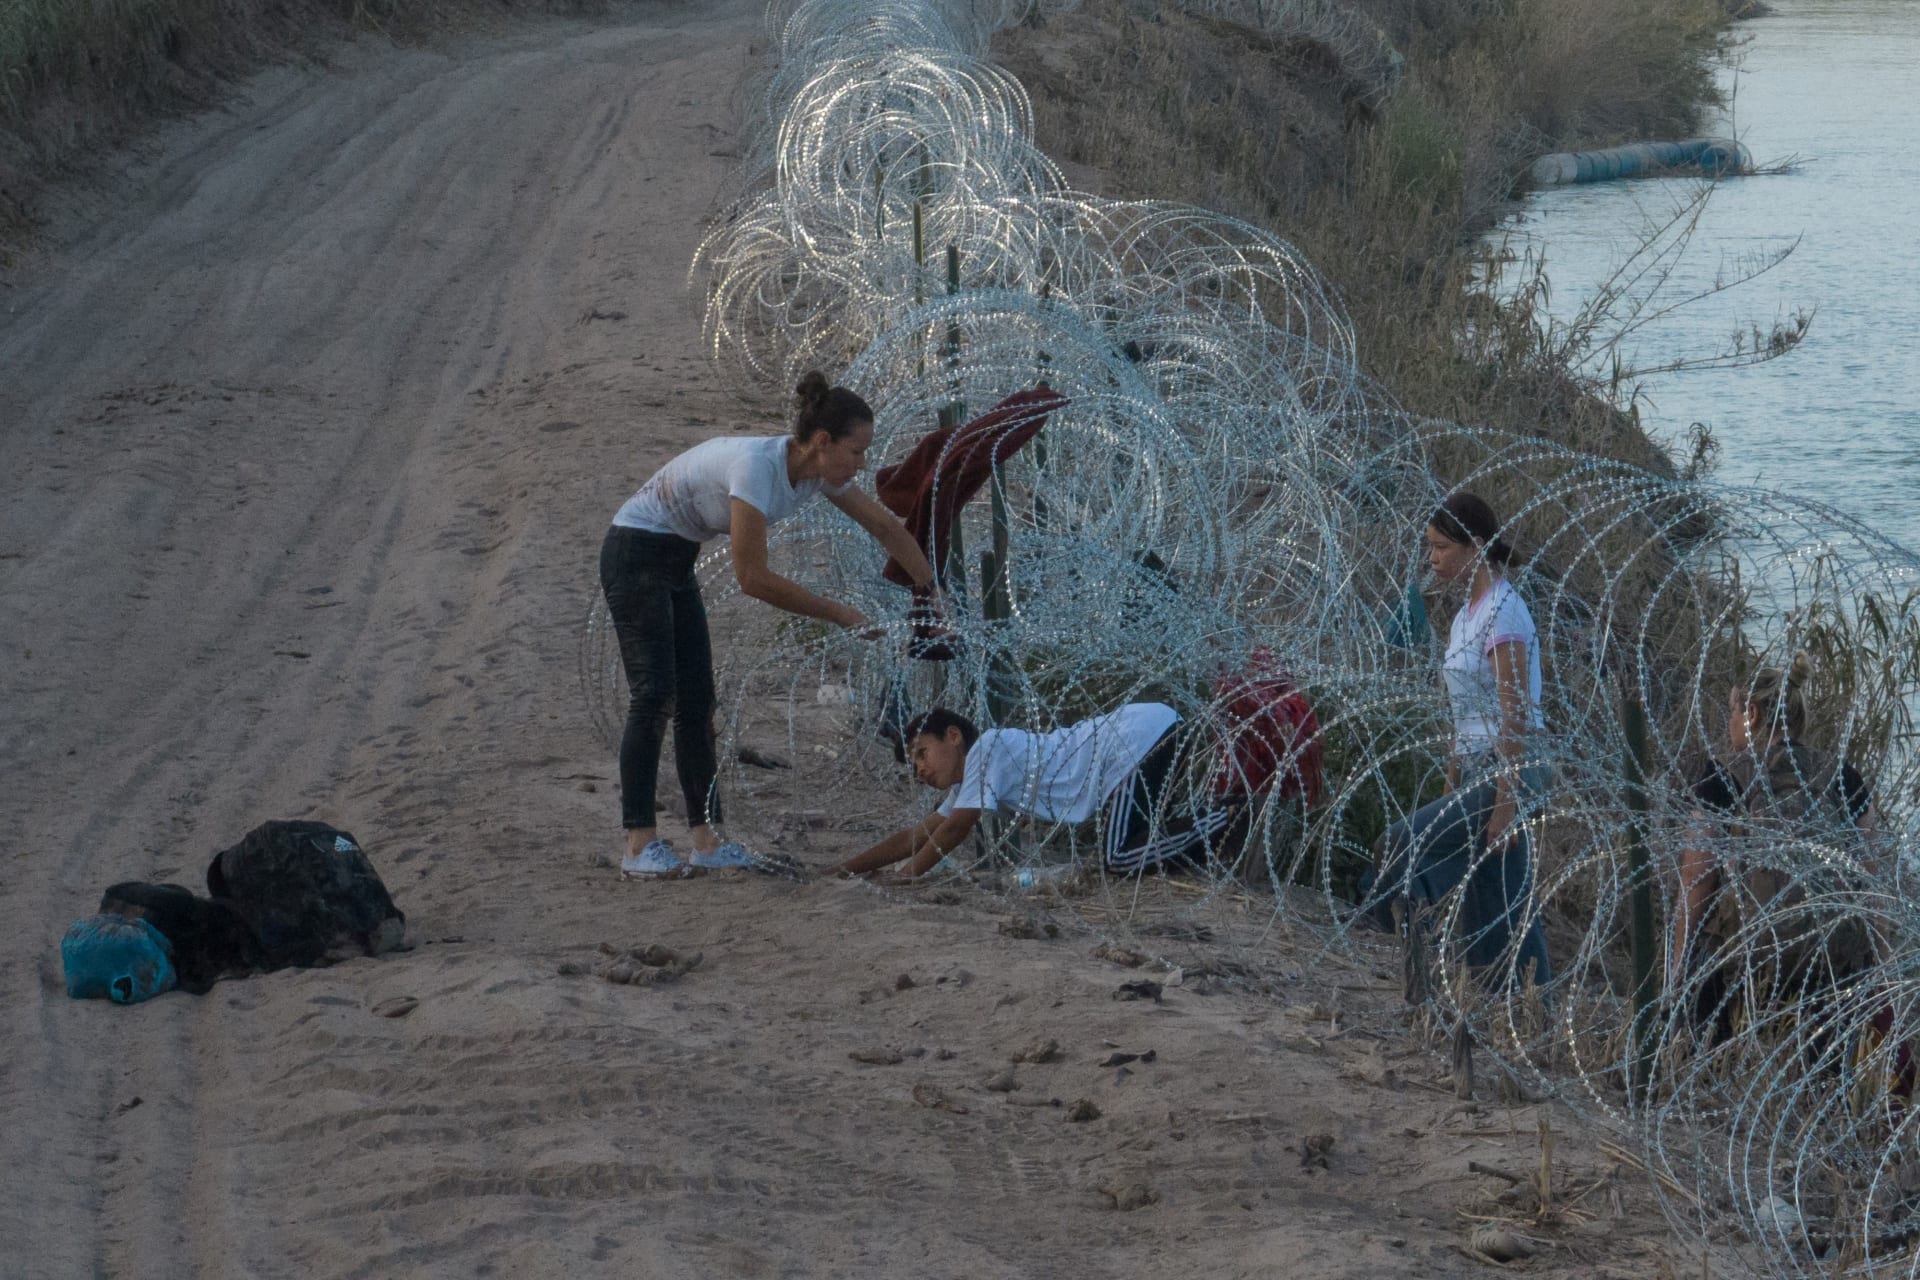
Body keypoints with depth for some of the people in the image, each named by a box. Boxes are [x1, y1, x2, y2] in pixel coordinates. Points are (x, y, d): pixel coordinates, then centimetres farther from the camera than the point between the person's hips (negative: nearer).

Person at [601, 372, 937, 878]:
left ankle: (705, 840, 4)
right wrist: (838, 613, -24)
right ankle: (639, 845, -13)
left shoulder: (820, 472, -5)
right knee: (654, 694, -13)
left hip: (676, 563, 9)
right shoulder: (757, 466, -31)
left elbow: (886, 527, 8)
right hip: (635, 554, -9)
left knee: (696, 701, 4)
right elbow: (753, 578, -30)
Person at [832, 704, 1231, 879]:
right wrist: (846, 869, 21)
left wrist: (906, 876, -1)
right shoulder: (968, 785, 20)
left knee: (1120, 858, -20)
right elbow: (917, 836, 24)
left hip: (1143, 734, -10)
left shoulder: (988, 748, -7)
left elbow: (955, 829, -10)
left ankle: (1229, 822, -20)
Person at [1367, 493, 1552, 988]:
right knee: (1495, 910, 8)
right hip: (1477, 771, 10)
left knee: (1405, 844, -16)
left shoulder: (1503, 613, -14)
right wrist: (1452, 790, 19)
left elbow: (1516, 716, -19)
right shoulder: (1468, 613, 14)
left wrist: (1506, 804, -22)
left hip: (1508, 772, -10)